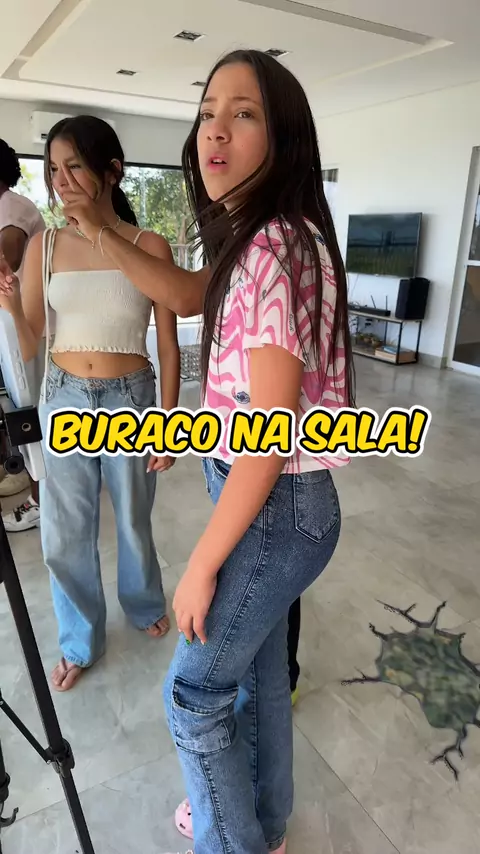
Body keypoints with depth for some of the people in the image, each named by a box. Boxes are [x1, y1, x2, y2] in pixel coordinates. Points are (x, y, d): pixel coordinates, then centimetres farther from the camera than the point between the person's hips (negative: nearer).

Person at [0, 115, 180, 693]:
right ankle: (81, 641, 36)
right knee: (64, 534, 10)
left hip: (130, 400, -2)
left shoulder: (151, 248, -7)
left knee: (133, 521, 16)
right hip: (64, 401, 2)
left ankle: (145, 605, 48)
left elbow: (168, 346, -4)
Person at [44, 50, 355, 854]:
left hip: (276, 509, -9)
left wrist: (202, 562, -16)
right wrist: (99, 232, 14)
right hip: (267, 498, 9)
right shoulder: (261, 243, 7)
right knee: (256, 663, 26)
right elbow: (186, 295, 22)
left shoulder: (276, 249, -23)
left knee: (194, 692, 12)